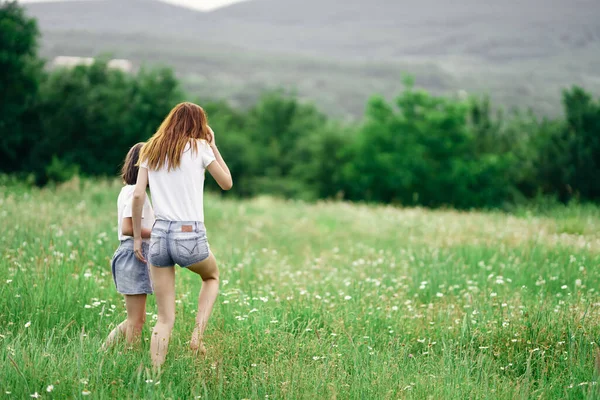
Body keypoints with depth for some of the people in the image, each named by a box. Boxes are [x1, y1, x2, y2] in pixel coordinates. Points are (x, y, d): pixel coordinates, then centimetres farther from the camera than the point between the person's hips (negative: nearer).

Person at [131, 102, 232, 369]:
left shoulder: (151, 150, 14)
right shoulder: (199, 147, 2)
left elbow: (137, 195, 6)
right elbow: (227, 183, 11)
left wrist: (137, 237, 11)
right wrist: (213, 145, 16)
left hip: (159, 234, 4)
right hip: (190, 235, -3)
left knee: (165, 319, 9)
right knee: (212, 276, 30)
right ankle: (198, 335, 10)